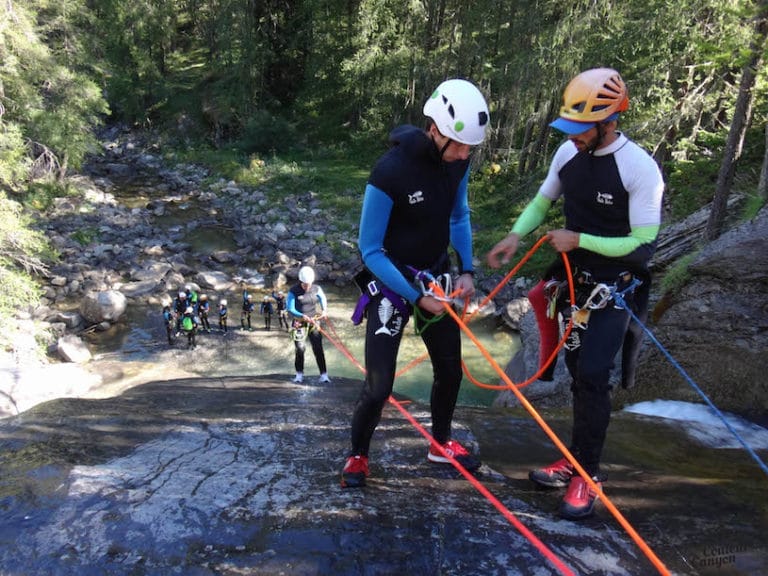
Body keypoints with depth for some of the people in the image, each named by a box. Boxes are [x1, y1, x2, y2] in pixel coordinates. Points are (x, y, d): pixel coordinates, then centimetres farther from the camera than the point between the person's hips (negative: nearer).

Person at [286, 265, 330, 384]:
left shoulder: (317, 289, 1)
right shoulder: (293, 292, -7)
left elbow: (324, 301, 15)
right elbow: (290, 310, -10)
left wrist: (324, 311, -7)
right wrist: (303, 316, -24)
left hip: (314, 323, 2)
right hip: (300, 324, -2)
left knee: (318, 348, -2)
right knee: (300, 349, -3)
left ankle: (324, 374, 3)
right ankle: (299, 374, 15)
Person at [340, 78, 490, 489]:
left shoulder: (457, 160, -8)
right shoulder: (391, 171, -28)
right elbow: (370, 251, -21)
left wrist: (467, 270, -2)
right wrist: (416, 297, -23)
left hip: (436, 276, 6)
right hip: (391, 281, -6)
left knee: (450, 369, 15)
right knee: (379, 385, -7)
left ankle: (441, 443, 40)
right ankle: (357, 456, 22)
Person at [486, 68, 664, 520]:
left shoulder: (640, 168, -21)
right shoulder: (569, 152, -3)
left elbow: (644, 242, -19)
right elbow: (542, 202, 11)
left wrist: (579, 240, -22)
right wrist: (515, 236, -6)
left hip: (615, 288, -6)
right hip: (575, 280, 6)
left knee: (593, 377, -11)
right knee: (579, 375, 13)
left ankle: (588, 476, 6)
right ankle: (577, 461, 27)